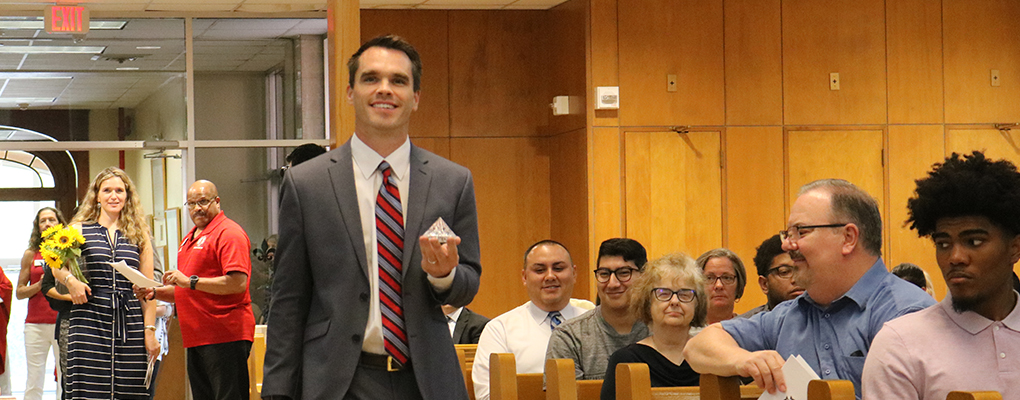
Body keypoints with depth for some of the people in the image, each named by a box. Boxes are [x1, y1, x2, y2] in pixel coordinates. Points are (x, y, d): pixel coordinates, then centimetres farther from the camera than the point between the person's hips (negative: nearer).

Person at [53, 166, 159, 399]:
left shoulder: (139, 235, 12)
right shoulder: (80, 229, 9)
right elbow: (57, 265, 7)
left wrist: (150, 330, 4)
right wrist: (70, 280, -15)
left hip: (130, 326, 1)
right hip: (89, 323, -1)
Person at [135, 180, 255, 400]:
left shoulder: (229, 233, -8)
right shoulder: (190, 239, 23)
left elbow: (238, 282, -21)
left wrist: (191, 281, -20)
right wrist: (154, 293, 12)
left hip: (225, 337, -10)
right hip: (196, 339, 10)